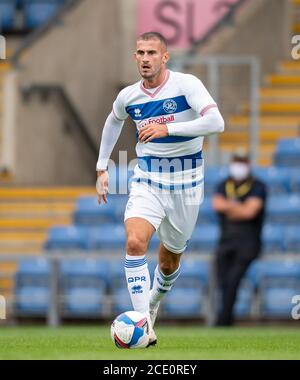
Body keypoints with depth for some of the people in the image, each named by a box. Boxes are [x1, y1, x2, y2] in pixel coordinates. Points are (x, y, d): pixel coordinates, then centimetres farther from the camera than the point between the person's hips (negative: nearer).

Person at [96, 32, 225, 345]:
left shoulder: (186, 85, -14)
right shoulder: (128, 96, -1)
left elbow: (216, 122, -27)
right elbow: (114, 121, 23)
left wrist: (168, 129, -33)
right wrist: (102, 168, 21)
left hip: (185, 182, -2)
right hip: (146, 179, 2)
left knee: (169, 260, 11)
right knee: (135, 242, -24)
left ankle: (153, 305, 44)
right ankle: (143, 326, -25)